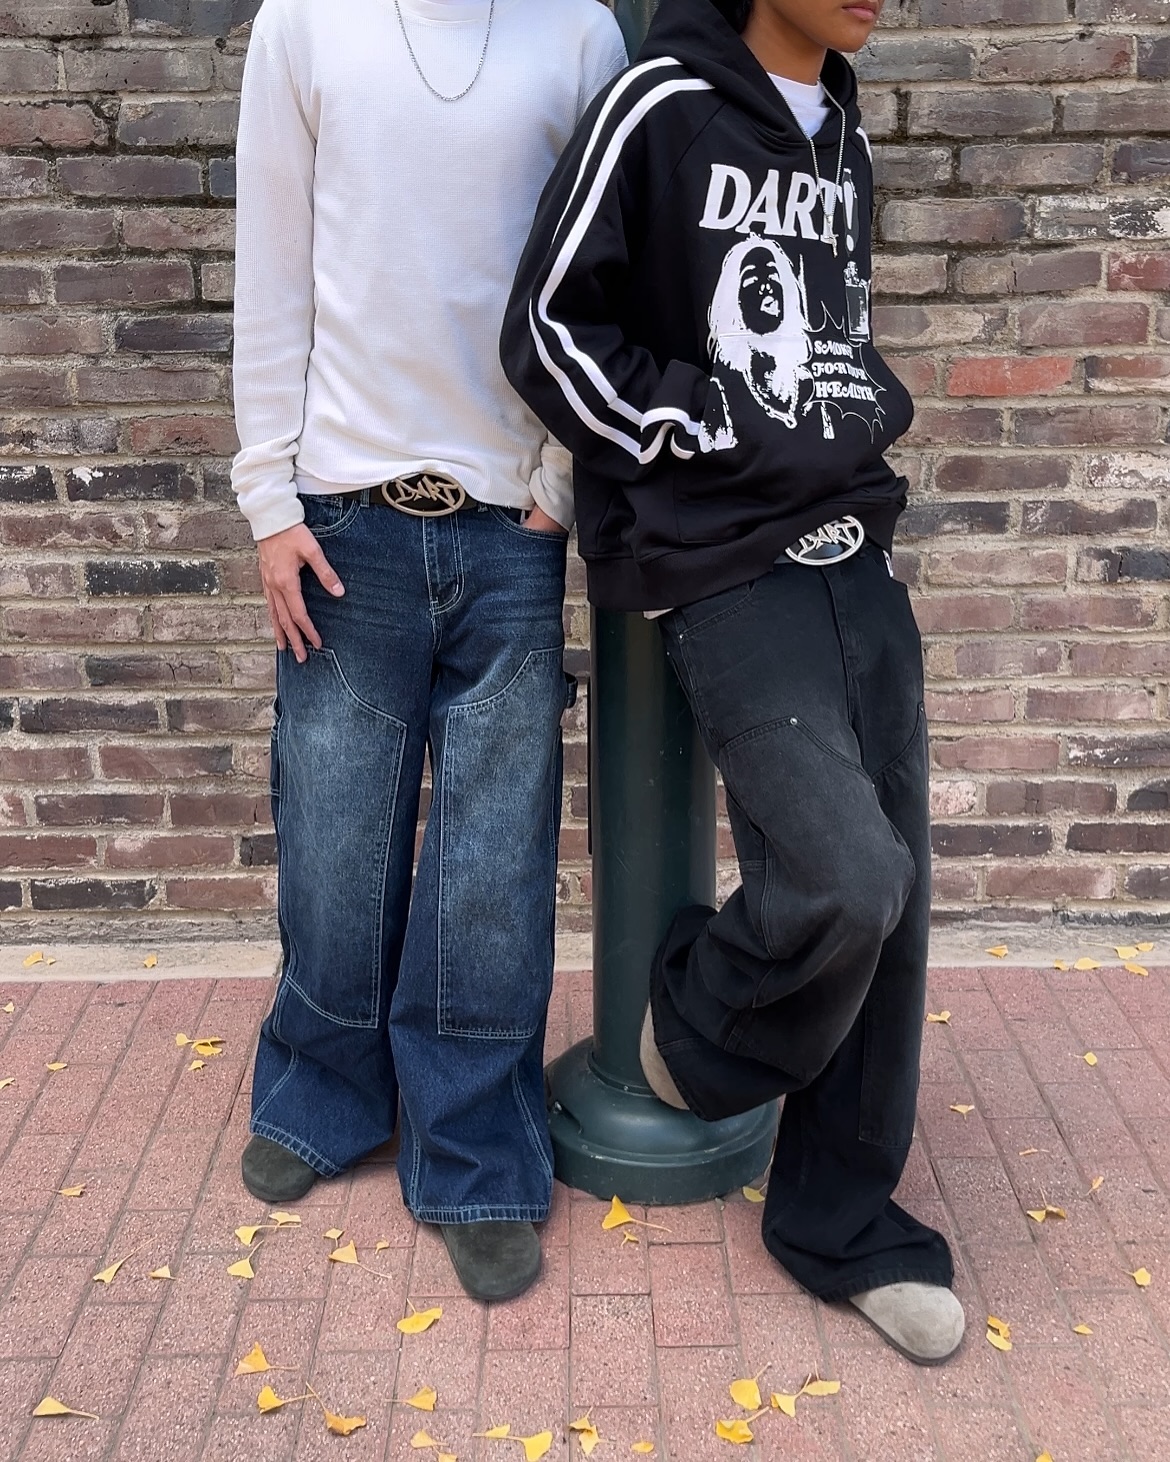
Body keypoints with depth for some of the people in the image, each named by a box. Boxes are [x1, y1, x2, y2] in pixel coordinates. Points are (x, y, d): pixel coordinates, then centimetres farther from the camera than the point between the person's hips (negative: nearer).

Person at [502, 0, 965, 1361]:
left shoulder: (845, 139, 17)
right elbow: (548, 330, -8)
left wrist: (866, 412, 8)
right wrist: (732, 436, -11)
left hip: (855, 558, 7)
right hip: (725, 572, -7)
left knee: (891, 897, 4)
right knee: (843, 882, -19)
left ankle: (841, 1220, 21)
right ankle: (697, 1026, 16)